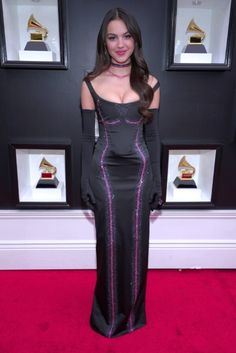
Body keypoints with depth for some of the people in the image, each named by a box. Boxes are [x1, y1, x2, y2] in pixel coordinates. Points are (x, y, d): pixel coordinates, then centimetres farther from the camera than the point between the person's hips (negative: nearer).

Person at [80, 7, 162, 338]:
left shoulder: (149, 84, 3)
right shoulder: (91, 84, 1)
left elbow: (152, 135, 4)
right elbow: (87, 137, 1)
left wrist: (157, 180, 3)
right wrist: (85, 180, -2)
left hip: (138, 171, 1)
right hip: (105, 171, -1)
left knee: (136, 242, 11)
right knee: (109, 243, 9)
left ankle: (132, 311, 36)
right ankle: (109, 313, 34)